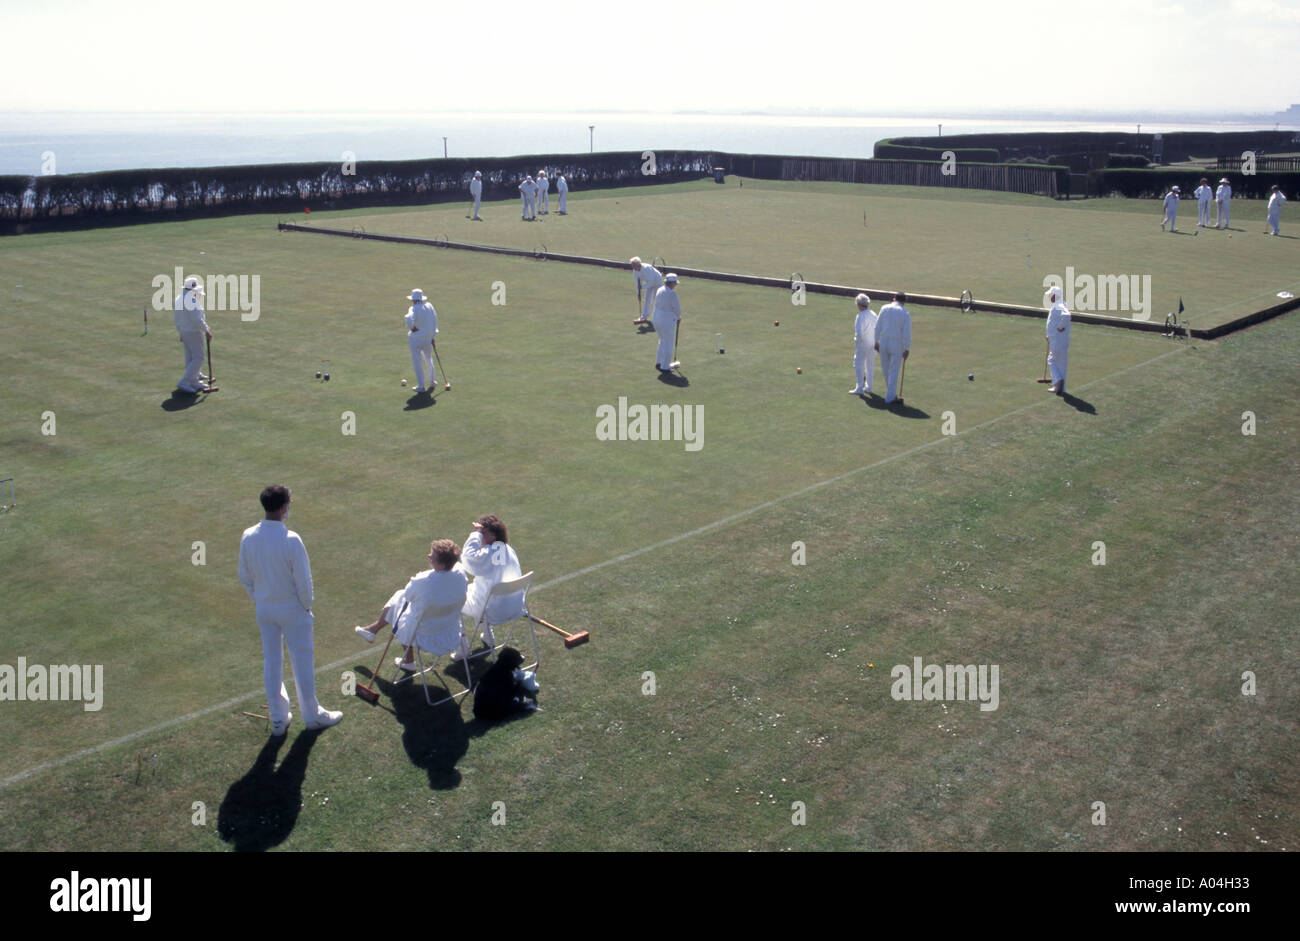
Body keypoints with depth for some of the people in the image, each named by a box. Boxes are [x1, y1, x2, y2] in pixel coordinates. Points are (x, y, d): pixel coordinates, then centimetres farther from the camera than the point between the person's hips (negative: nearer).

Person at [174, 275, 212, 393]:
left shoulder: (179, 298, 9)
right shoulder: (192, 299, -20)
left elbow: (176, 317, 16)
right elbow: (197, 318, -23)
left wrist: (180, 332, 24)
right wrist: (206, 330, -13)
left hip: (184, 332, 10)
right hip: (194, 332, -10)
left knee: (190, 357, 15)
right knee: (198, 358, -6)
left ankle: (195, 381, 23)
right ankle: (184, 383, -11)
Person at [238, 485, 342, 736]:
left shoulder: (248, 537, -8)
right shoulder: (291, 540, -25)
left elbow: (244, 577, 2)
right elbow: (303, 580, -18)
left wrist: (258, 599, 16)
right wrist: (307, 605, -1)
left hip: (264, 609, 5)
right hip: (292, 609, -5)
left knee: (271, 662, 16)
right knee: (302, 661, 10)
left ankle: (278, 719, 26)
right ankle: (312, 715, 25)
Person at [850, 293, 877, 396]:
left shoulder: (860, 316, -19)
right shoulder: (873, 315, 4)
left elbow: (859, 332, -23)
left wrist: (856, 340, -5)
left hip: (862, 344, -8)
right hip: (873, 344, 8)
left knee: (858, 365, 1)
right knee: (870, 365, 14)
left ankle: (859, 388, 1)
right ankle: (868, 387, 23)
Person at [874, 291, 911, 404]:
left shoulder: (885, 308, -2)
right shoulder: (905, 313, -7)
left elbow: (878, 326, -1)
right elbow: (907, 333, -9)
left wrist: (876, 342, 8)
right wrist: (907, 349, -1)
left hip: (883, 343, 3)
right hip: (897, 345, -3)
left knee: (886, 369, 17)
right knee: (894, 371, 5)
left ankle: (892, 392, 31)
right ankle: (890, 397, 7)